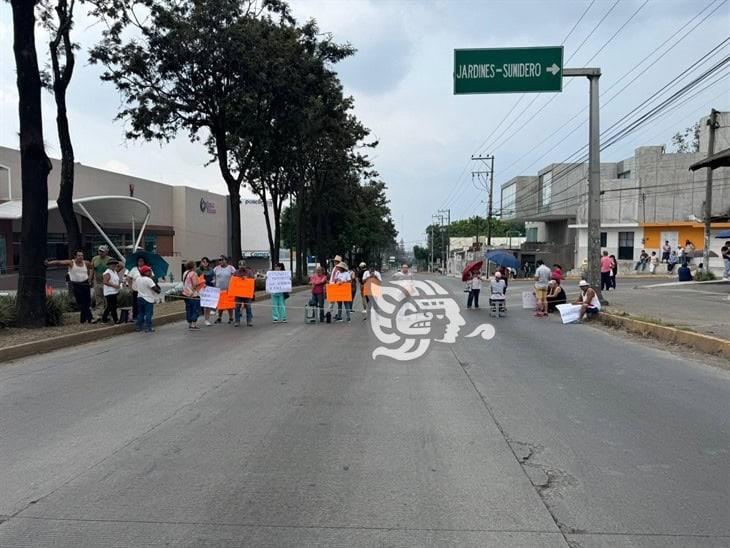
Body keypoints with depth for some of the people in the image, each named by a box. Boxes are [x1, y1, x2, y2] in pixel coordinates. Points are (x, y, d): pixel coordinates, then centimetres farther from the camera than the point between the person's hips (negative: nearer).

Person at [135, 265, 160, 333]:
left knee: (140, 313, 15)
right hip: (148, 299, -8)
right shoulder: (148, 280, -19)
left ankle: (138, 327, 19)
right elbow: (155, 288, -21)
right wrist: (158, 290, -1)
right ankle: (148, 328, 0)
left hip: (140, 298, 8)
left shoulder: (138, 279, 6)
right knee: (148, 314, -1)